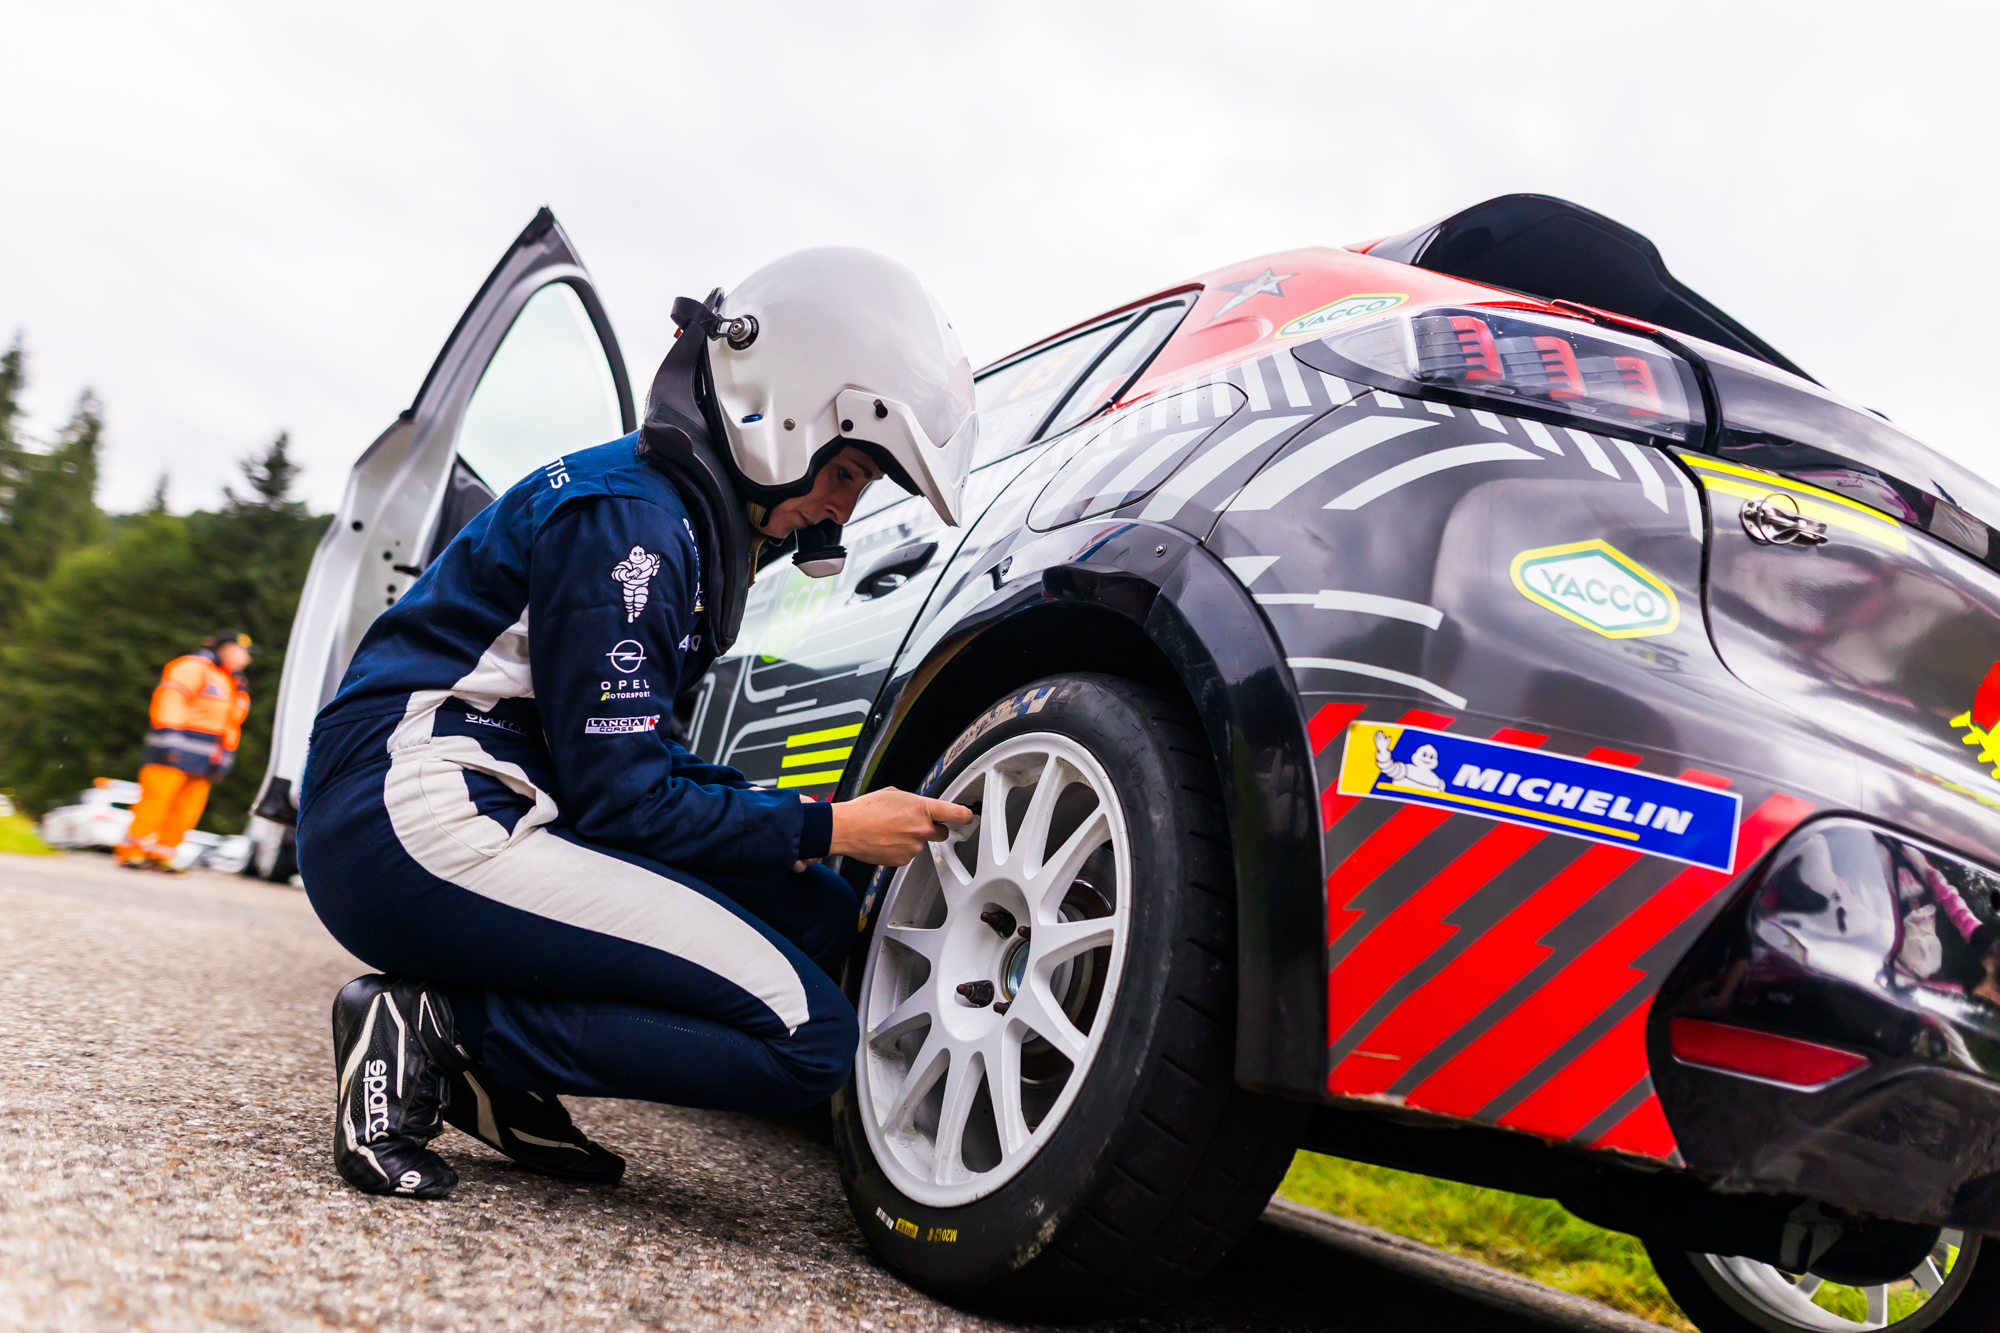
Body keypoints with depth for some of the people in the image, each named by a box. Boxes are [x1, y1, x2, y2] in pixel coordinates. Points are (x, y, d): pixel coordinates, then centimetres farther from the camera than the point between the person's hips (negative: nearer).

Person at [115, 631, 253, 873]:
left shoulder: (231, 683, 24)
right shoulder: (194, 667, -4)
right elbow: (169, 698, -15)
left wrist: (223, 760, 20)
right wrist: (169, 736, -23)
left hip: (202, 761, 9)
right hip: (175, 752, -9)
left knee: (187, 809, 4)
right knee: (157, 799, -9)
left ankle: (160, 856, 10)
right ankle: (131, 853, -3)